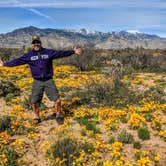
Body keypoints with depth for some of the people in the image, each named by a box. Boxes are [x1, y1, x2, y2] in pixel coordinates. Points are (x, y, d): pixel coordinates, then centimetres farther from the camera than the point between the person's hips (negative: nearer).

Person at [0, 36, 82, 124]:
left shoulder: (49, 52, 1)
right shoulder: (28, 55, 3)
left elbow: (61, 53, -1)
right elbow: (17, 61, 2)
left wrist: (73, 52, -4)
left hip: (49, 81, -1)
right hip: (37, 82, 1)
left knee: (57, 99, -3)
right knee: (34, 101, 1)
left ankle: (58, 115, 23)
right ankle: (37, 118, 25)